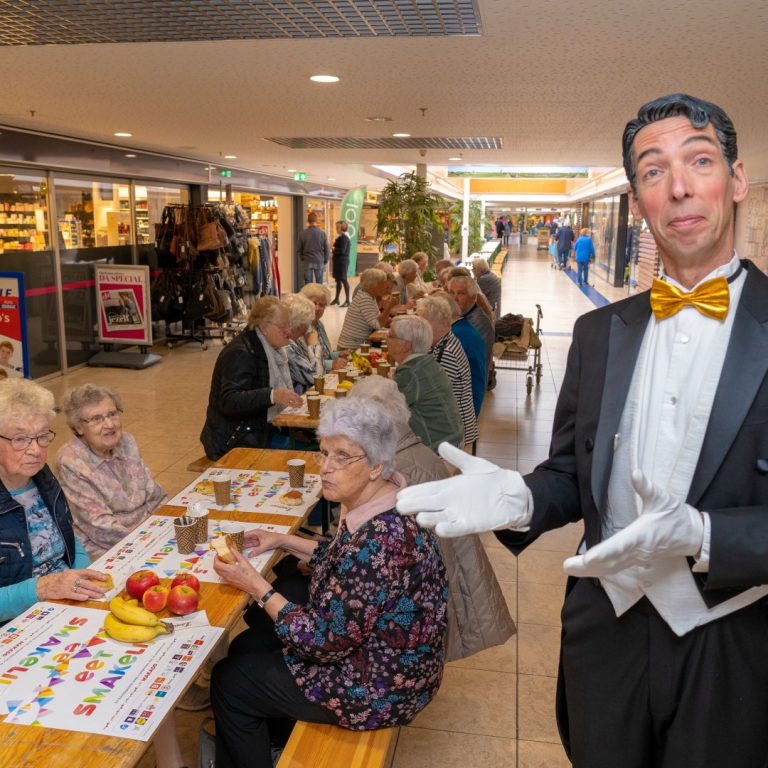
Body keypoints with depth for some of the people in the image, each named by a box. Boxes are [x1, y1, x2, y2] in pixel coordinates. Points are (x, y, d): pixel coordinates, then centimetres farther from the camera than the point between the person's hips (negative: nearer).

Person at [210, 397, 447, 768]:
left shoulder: (379, 539, -35)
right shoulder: (377, 501, -6)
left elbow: (324, 642, -27)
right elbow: (349, 560, 13)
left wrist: (256, 586, -19)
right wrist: (284, 540, 8)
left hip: (379, 687, -9)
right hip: (369, 647, 9)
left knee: (229, 681, 6)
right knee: (246, 645, 20)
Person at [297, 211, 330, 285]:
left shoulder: (303, 234, -4)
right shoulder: (322, 234, -6)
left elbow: (299, 250, 3)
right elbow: (327, 249, -1)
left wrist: (302, 261, 16)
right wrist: (325, 261, 12)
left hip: (307, 262, 0)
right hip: (319, 262, 0)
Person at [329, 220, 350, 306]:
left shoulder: (343, 238, -16)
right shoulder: (340, 237, 14)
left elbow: (342, 250, -22)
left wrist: (333, 249, -9)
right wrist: (334, 248, -1)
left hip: (342, 261, -10)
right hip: (338, 261, 10)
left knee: (343, 280, -8)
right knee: (338, 279, 16)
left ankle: (347, 300, -5)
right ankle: (336, 299, 26)